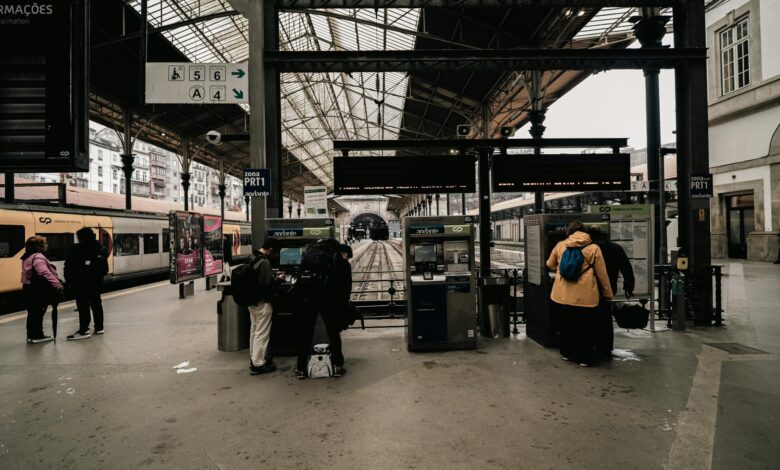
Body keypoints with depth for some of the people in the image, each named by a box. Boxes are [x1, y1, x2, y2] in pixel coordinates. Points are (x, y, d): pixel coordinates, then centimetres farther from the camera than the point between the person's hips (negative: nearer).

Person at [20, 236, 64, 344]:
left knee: (33, 313, 15)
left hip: (30, 289, 10)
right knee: (38, 313, -3)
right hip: (38, 291, -10)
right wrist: (58, 285, -31)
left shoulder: (28, 257, 17)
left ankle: (31, 335, 23)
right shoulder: (37, 257, -17)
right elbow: (45, 273, -28)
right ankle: (37, 336, 3)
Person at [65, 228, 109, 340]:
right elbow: (105, 266, 10)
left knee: (83, 306, -4)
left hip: (81, 282, -6)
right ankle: (99, 327, 18)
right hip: (96, 281, 6)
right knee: (96, 303, 13)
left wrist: (69, 281, -2)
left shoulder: (76, 249, -12)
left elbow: (68, 267, -10)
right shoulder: (99, 248, 6)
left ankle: (83, 331, -3)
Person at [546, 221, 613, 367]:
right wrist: (608, 295, 9)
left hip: (562, 296, 2)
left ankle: (567, 353, 32)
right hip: (585, 297, -2)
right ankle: (584, 358, 20)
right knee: (584, 329, 11)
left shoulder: (560, 246, 2)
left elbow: (550, 265, 17)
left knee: (566, 326, 19)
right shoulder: (594, 248, -4)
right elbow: (602, 274, -1)